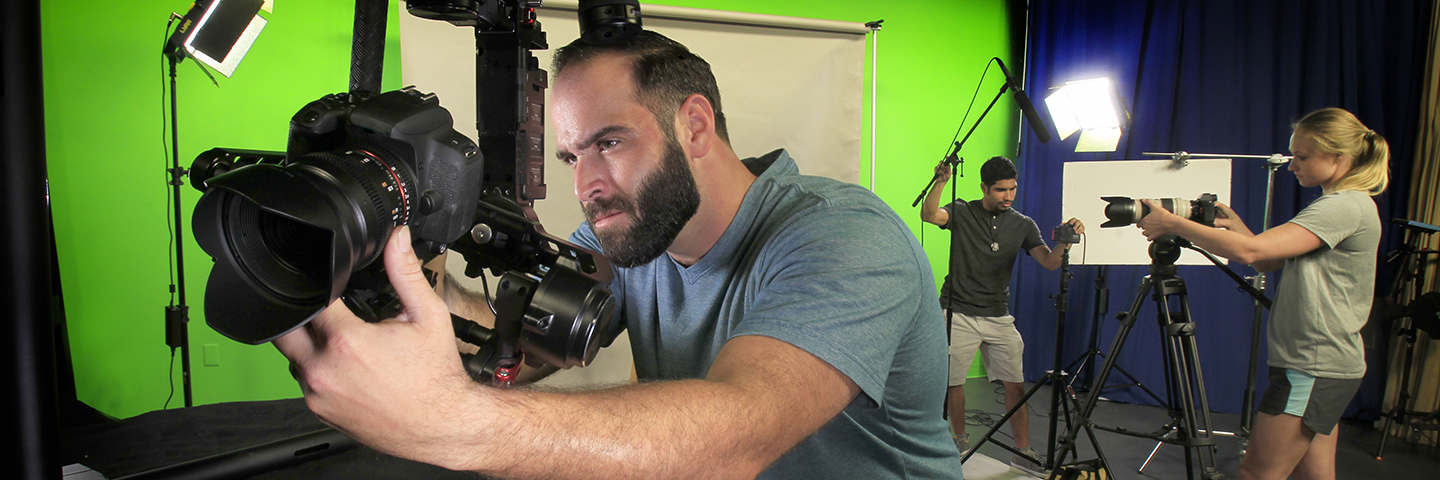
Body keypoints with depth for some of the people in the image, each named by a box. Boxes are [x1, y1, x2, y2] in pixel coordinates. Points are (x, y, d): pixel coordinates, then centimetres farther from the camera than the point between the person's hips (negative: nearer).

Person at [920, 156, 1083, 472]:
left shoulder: (1023, 224, 6)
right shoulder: (962, 213, -1)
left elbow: (1049, 262, -2)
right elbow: (928, 215, -20)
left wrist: (1066, 241, -22)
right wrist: (940, 182, -36)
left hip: (999, 317, 2)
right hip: (958, 315, -2)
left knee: (1015, 385, -2)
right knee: (953, 381, 4)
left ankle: (1023, 453, 10)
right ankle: (960, 440, 26)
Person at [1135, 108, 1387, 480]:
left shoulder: (1347, 207, -17)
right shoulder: (1340, 205, 16)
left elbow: (1250, 251, -26)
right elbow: (1271, 262, 17)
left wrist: (1171, 223, -21)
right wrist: (1235, 226, 1)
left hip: (1313, 369, -10)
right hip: (1327, 365, 10)